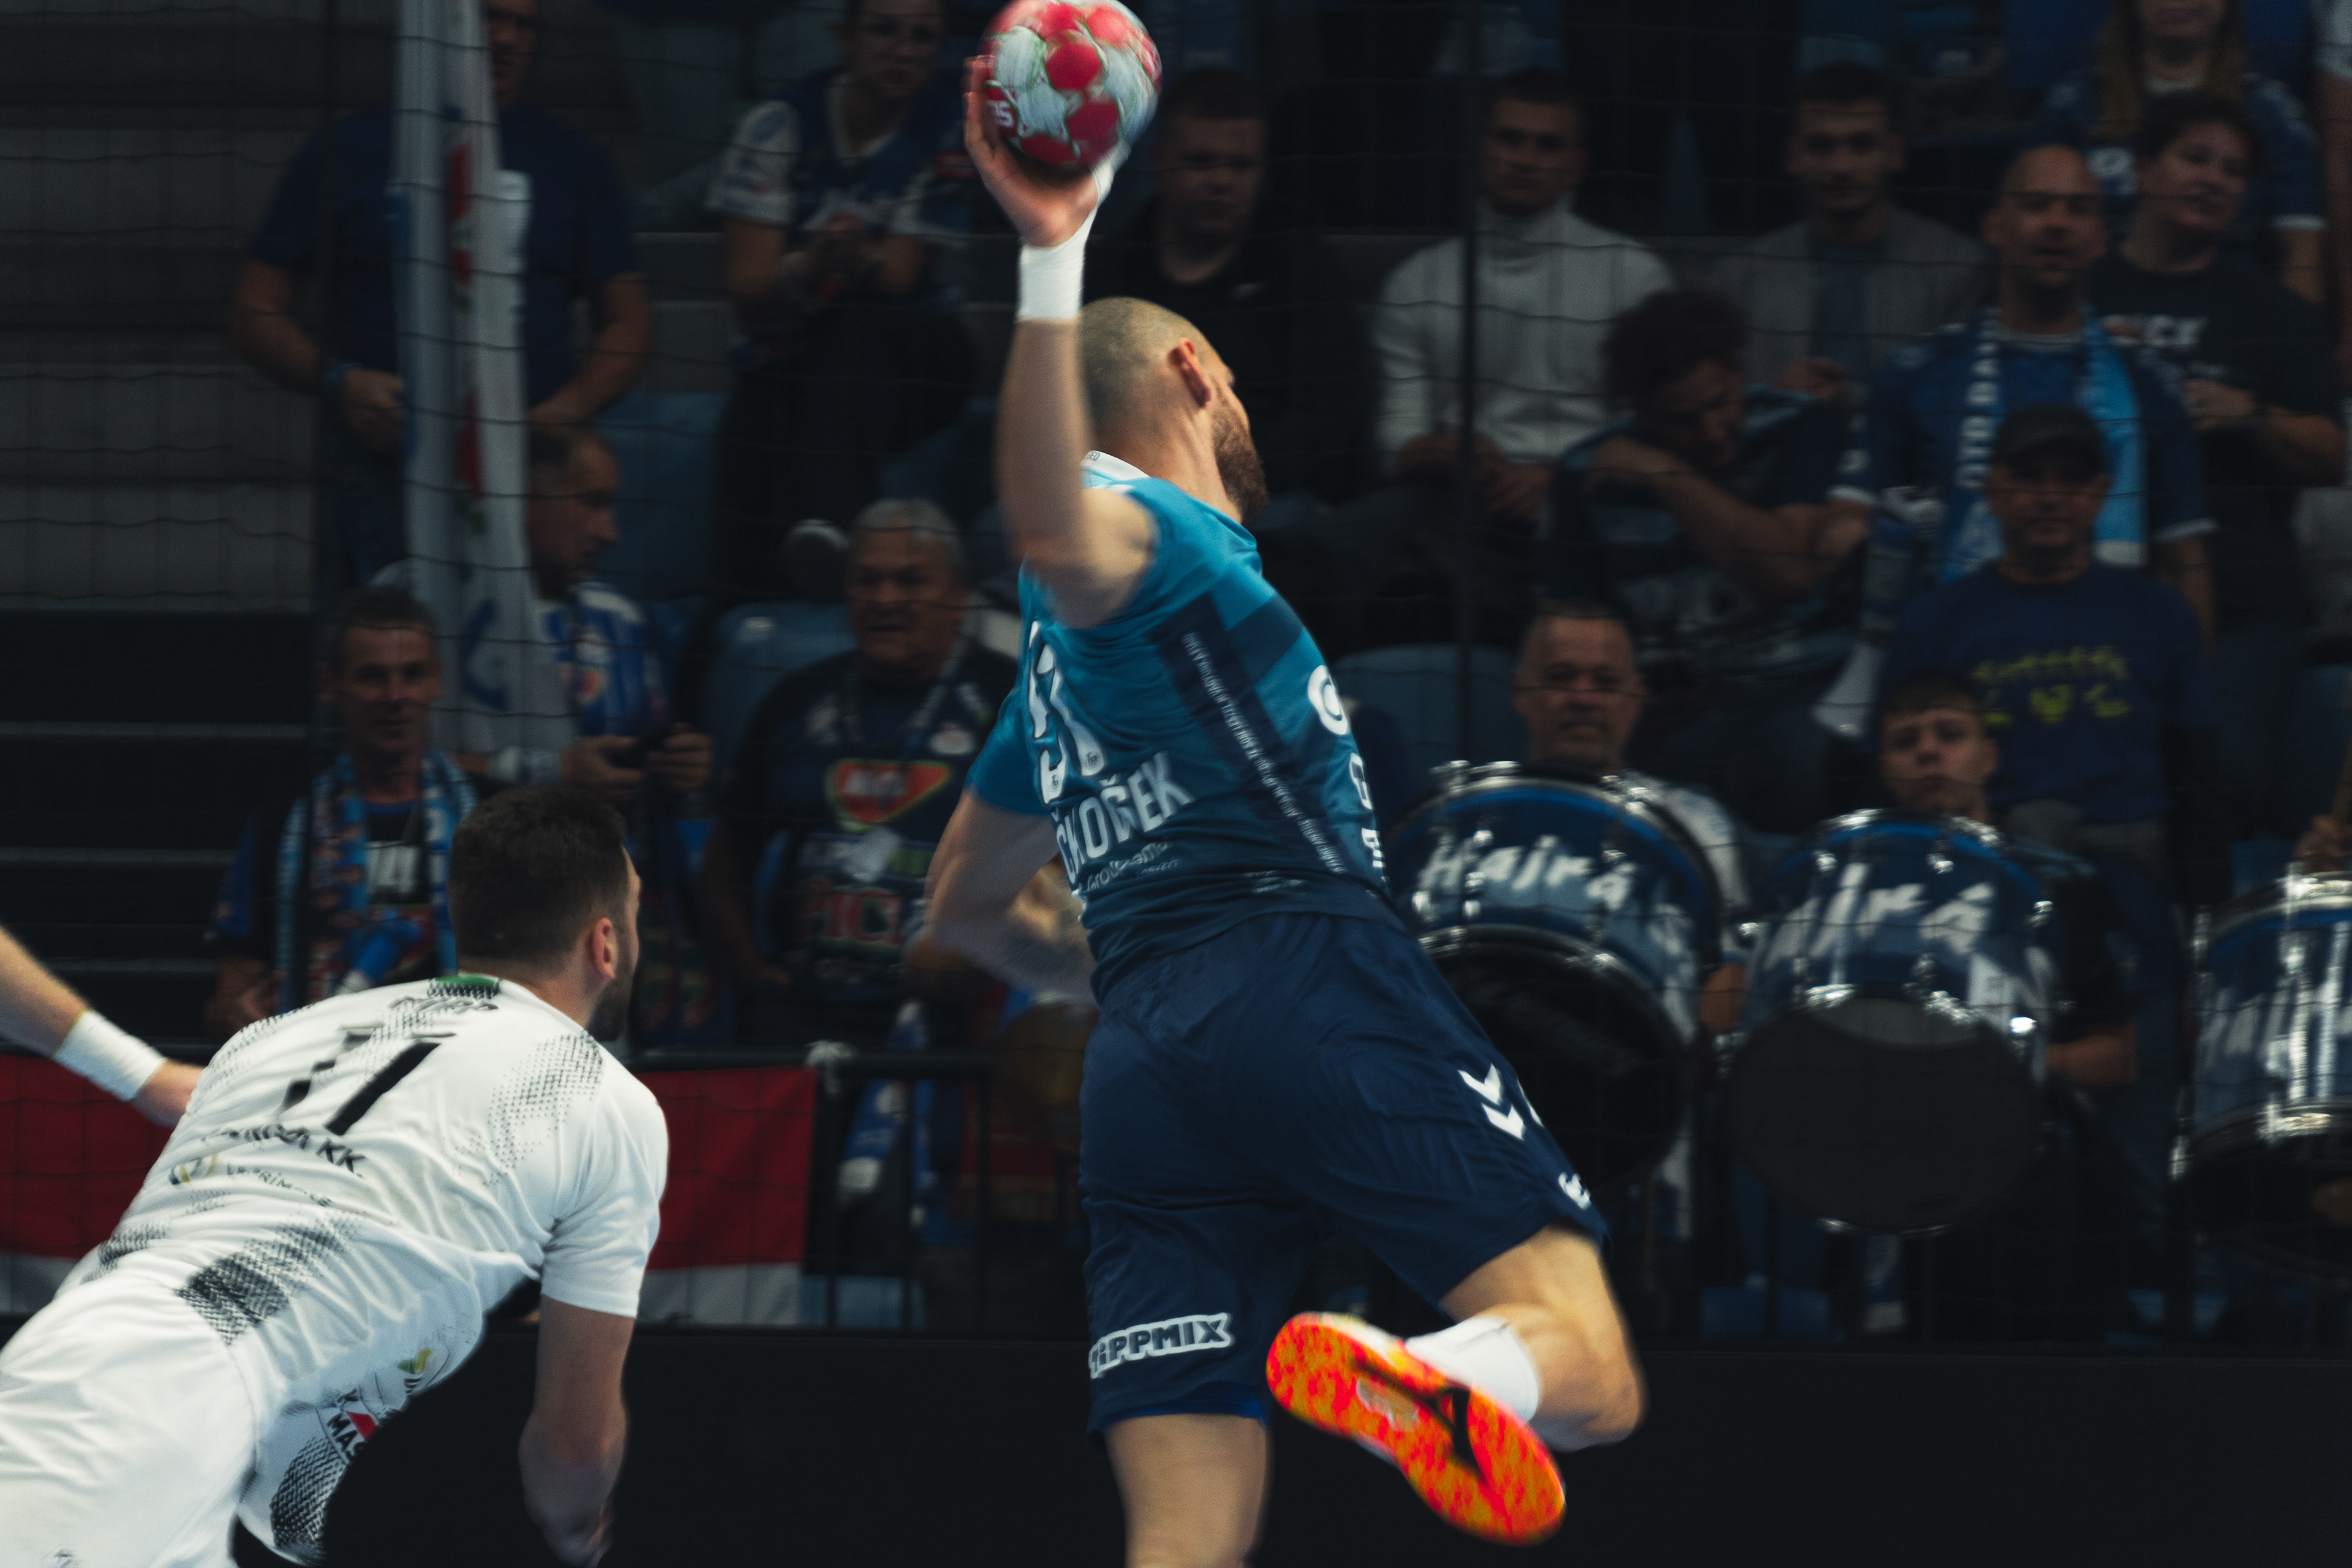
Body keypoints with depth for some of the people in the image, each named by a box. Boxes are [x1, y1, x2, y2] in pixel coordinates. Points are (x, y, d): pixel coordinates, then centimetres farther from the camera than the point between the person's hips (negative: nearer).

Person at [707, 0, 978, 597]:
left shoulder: (946, 138, -2)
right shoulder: (780, 128, -4)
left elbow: (896, 280, -10)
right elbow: (749, 295, -10)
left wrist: (862, 262, -33)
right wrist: (811, 267, -32)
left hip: (903, 366, 0)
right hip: (784, 363, 0)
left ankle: (825, 524, -50)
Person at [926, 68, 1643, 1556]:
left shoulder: (1065, 658, 30)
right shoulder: (1161, 532, 4)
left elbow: (969, 904, 40)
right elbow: (1060, 546, -23)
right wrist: (1052, 264, -31)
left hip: (1143, 1071, 7)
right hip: (1313, 974, -7)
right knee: (1588, 1374, -15)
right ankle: (1416, 1375, -48)